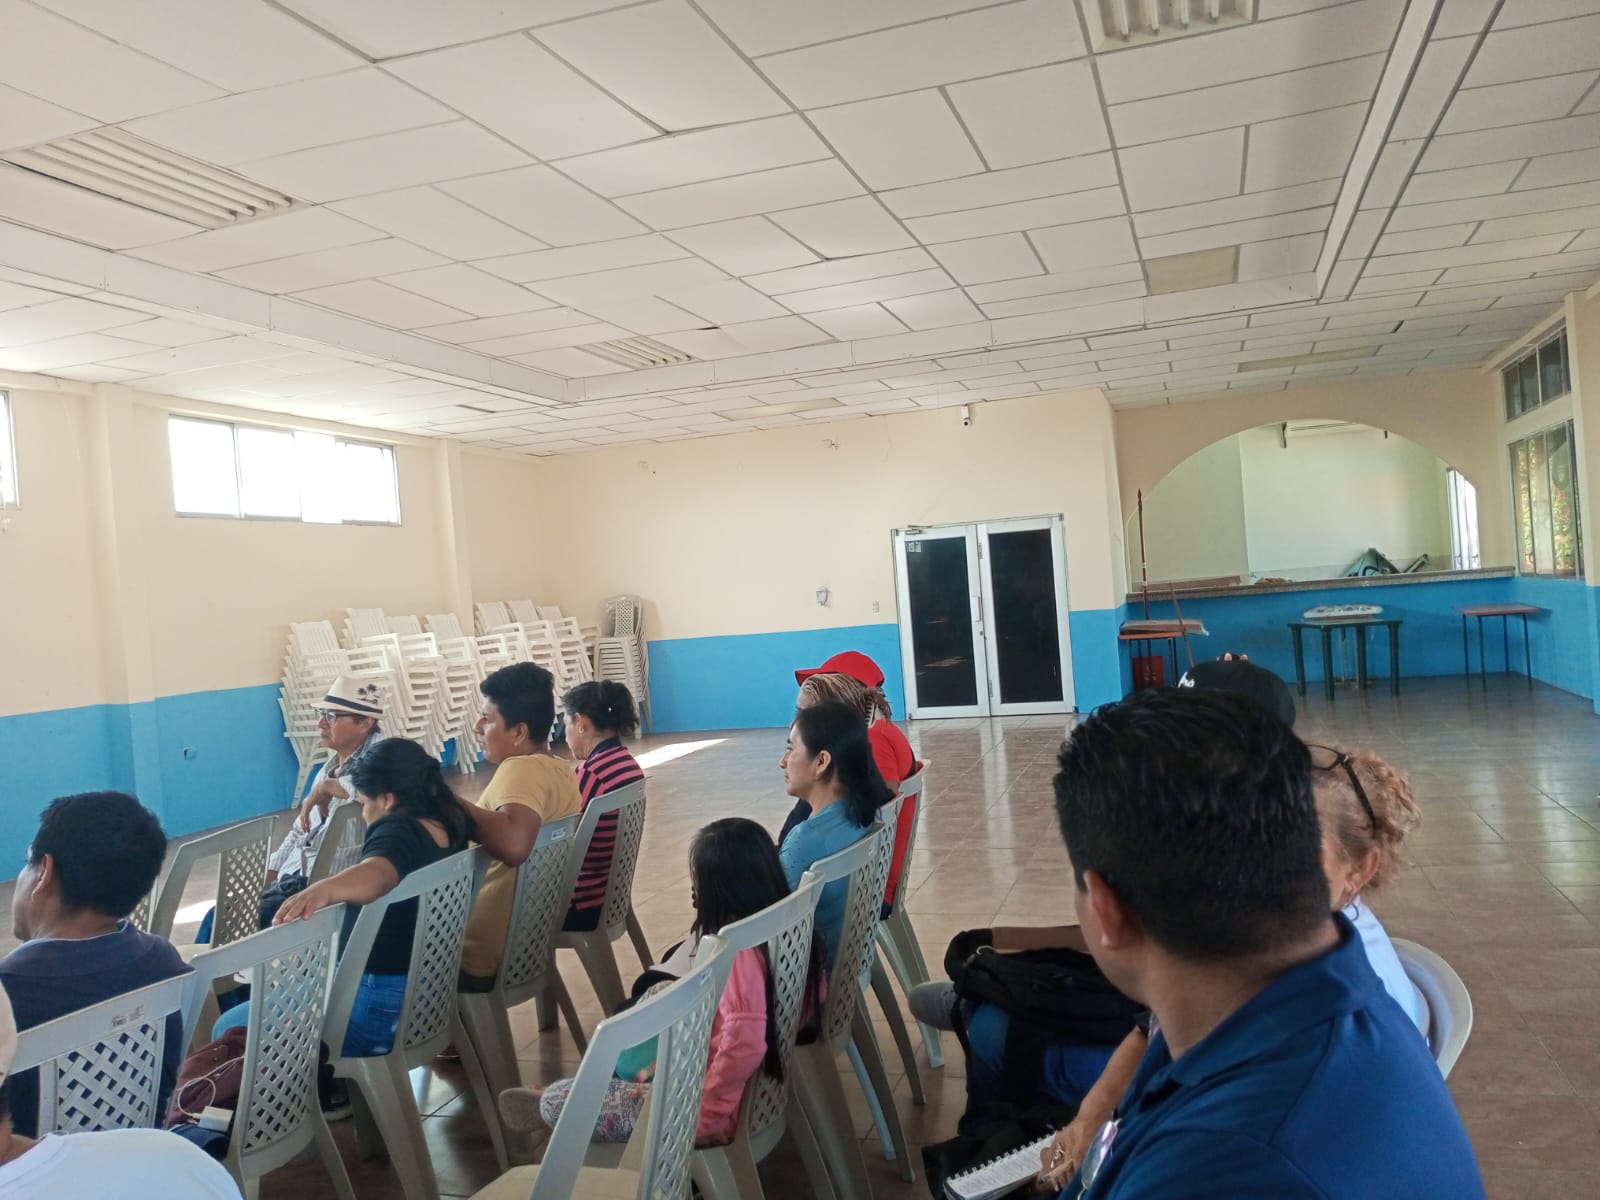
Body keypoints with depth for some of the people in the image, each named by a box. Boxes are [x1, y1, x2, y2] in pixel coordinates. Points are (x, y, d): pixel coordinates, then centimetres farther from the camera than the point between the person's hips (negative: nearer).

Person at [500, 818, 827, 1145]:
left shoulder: (735, 951, -27)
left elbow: (744, 1045, -36)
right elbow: (813, 1002, 12)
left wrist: (706, 1110, -22)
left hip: (720, 1110, -9)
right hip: (762, 1089, 9)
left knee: (554, 1103, 3)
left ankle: (555, 1105, 37)